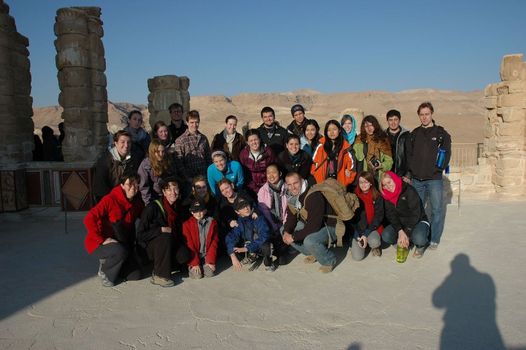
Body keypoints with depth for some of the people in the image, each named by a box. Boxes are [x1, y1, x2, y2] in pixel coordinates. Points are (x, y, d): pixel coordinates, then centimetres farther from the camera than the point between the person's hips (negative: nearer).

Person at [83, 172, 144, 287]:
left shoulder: (137, 203, 1)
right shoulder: (110, 200, -18)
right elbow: (89, 220, -24)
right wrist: (102, 240, -26)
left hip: (121, 244, 6)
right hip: (98, 244, -6)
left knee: (135, 275, -4)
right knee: (121, 251, -37)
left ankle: (108, 262, 18)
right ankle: (104, 270, -6)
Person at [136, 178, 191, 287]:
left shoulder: (177, 207, 2)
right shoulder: (153, 207, -18)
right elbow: (140, 234, -18)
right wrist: (161, 230, -25)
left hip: (169, 243, 5)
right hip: (149, 244, -5)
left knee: (184, 255, -22)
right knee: (166, 238, -36)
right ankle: (159, 276, -23)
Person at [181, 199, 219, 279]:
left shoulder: (212, 222, 1)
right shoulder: (187, 224, -6)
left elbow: (214, 242, 1)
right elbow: (189, 245, -8)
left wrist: (211, 261, -6)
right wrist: (195, 263, -13)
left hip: (207, 256, 2)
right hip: (194, 257, -1)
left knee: (209, 273, -16)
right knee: (197, 275, -17)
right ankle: (192, 267, 14)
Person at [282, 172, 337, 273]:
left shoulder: (314, 196, -31)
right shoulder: (292, 197, -4)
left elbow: (314, 226, -34)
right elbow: (291, 218, 4)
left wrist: (294, 237, -29)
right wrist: (286, 232, -16)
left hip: (328, 227, -8)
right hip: (309, 224, 9)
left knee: (309, 241, -36)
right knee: (284, 231, -1)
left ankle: (329, 261, -5)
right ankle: (312, 253, 11)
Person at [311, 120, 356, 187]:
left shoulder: (345, 147, 2)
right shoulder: (321, 146, 2)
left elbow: (350, 164, 10)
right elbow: (315, 163, 6)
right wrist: (315, 180, 1)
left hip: (340, 182, 0)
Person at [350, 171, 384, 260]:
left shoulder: (377, 197, -5)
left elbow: (378, 217, -8)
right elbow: (351, 217, -3)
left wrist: (366, 234, -18)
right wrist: (357, 236, -13)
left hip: (372, 228, 0)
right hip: (357, 229, 0)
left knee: (374, 242, -33)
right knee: (357, 256, -16)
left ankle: (375, 247, 5)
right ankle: (354, 243, 18)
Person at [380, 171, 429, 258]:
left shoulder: (409, 190, -19)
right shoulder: (387, 196, -2)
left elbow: (415, 214, -22)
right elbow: (391, 216, -9)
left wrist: (406, 233, -27)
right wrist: (400, 232, -26)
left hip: (418, 221, -4)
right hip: (400, 224, 4)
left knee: (419, 238, -36)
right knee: (386, 236, -24)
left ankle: (420, 246, 2)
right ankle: (403, 243, 7)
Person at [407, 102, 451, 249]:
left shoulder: (441, 133, 2)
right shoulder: (414, 134, 11)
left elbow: (447, 154, 0)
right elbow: (409, 155, 12)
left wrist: (439, 168, -9)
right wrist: (409, 173, 4)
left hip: (434, 179, -3)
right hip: (416, 179, 3)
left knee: (437, 209, -1)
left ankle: (434, 239, 10)